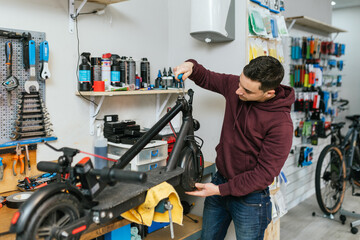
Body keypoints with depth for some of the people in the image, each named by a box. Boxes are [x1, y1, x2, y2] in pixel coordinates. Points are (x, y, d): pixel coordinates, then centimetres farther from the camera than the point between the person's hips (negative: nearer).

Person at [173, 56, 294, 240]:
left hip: (249, 197, -6)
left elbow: (265, 173, -23)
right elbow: (207, 78, 10)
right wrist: (191, 66, -13)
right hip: (220, 181, 6)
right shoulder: (235, 86, -10)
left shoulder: (281, 124, -26)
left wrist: (220, 190, -23)